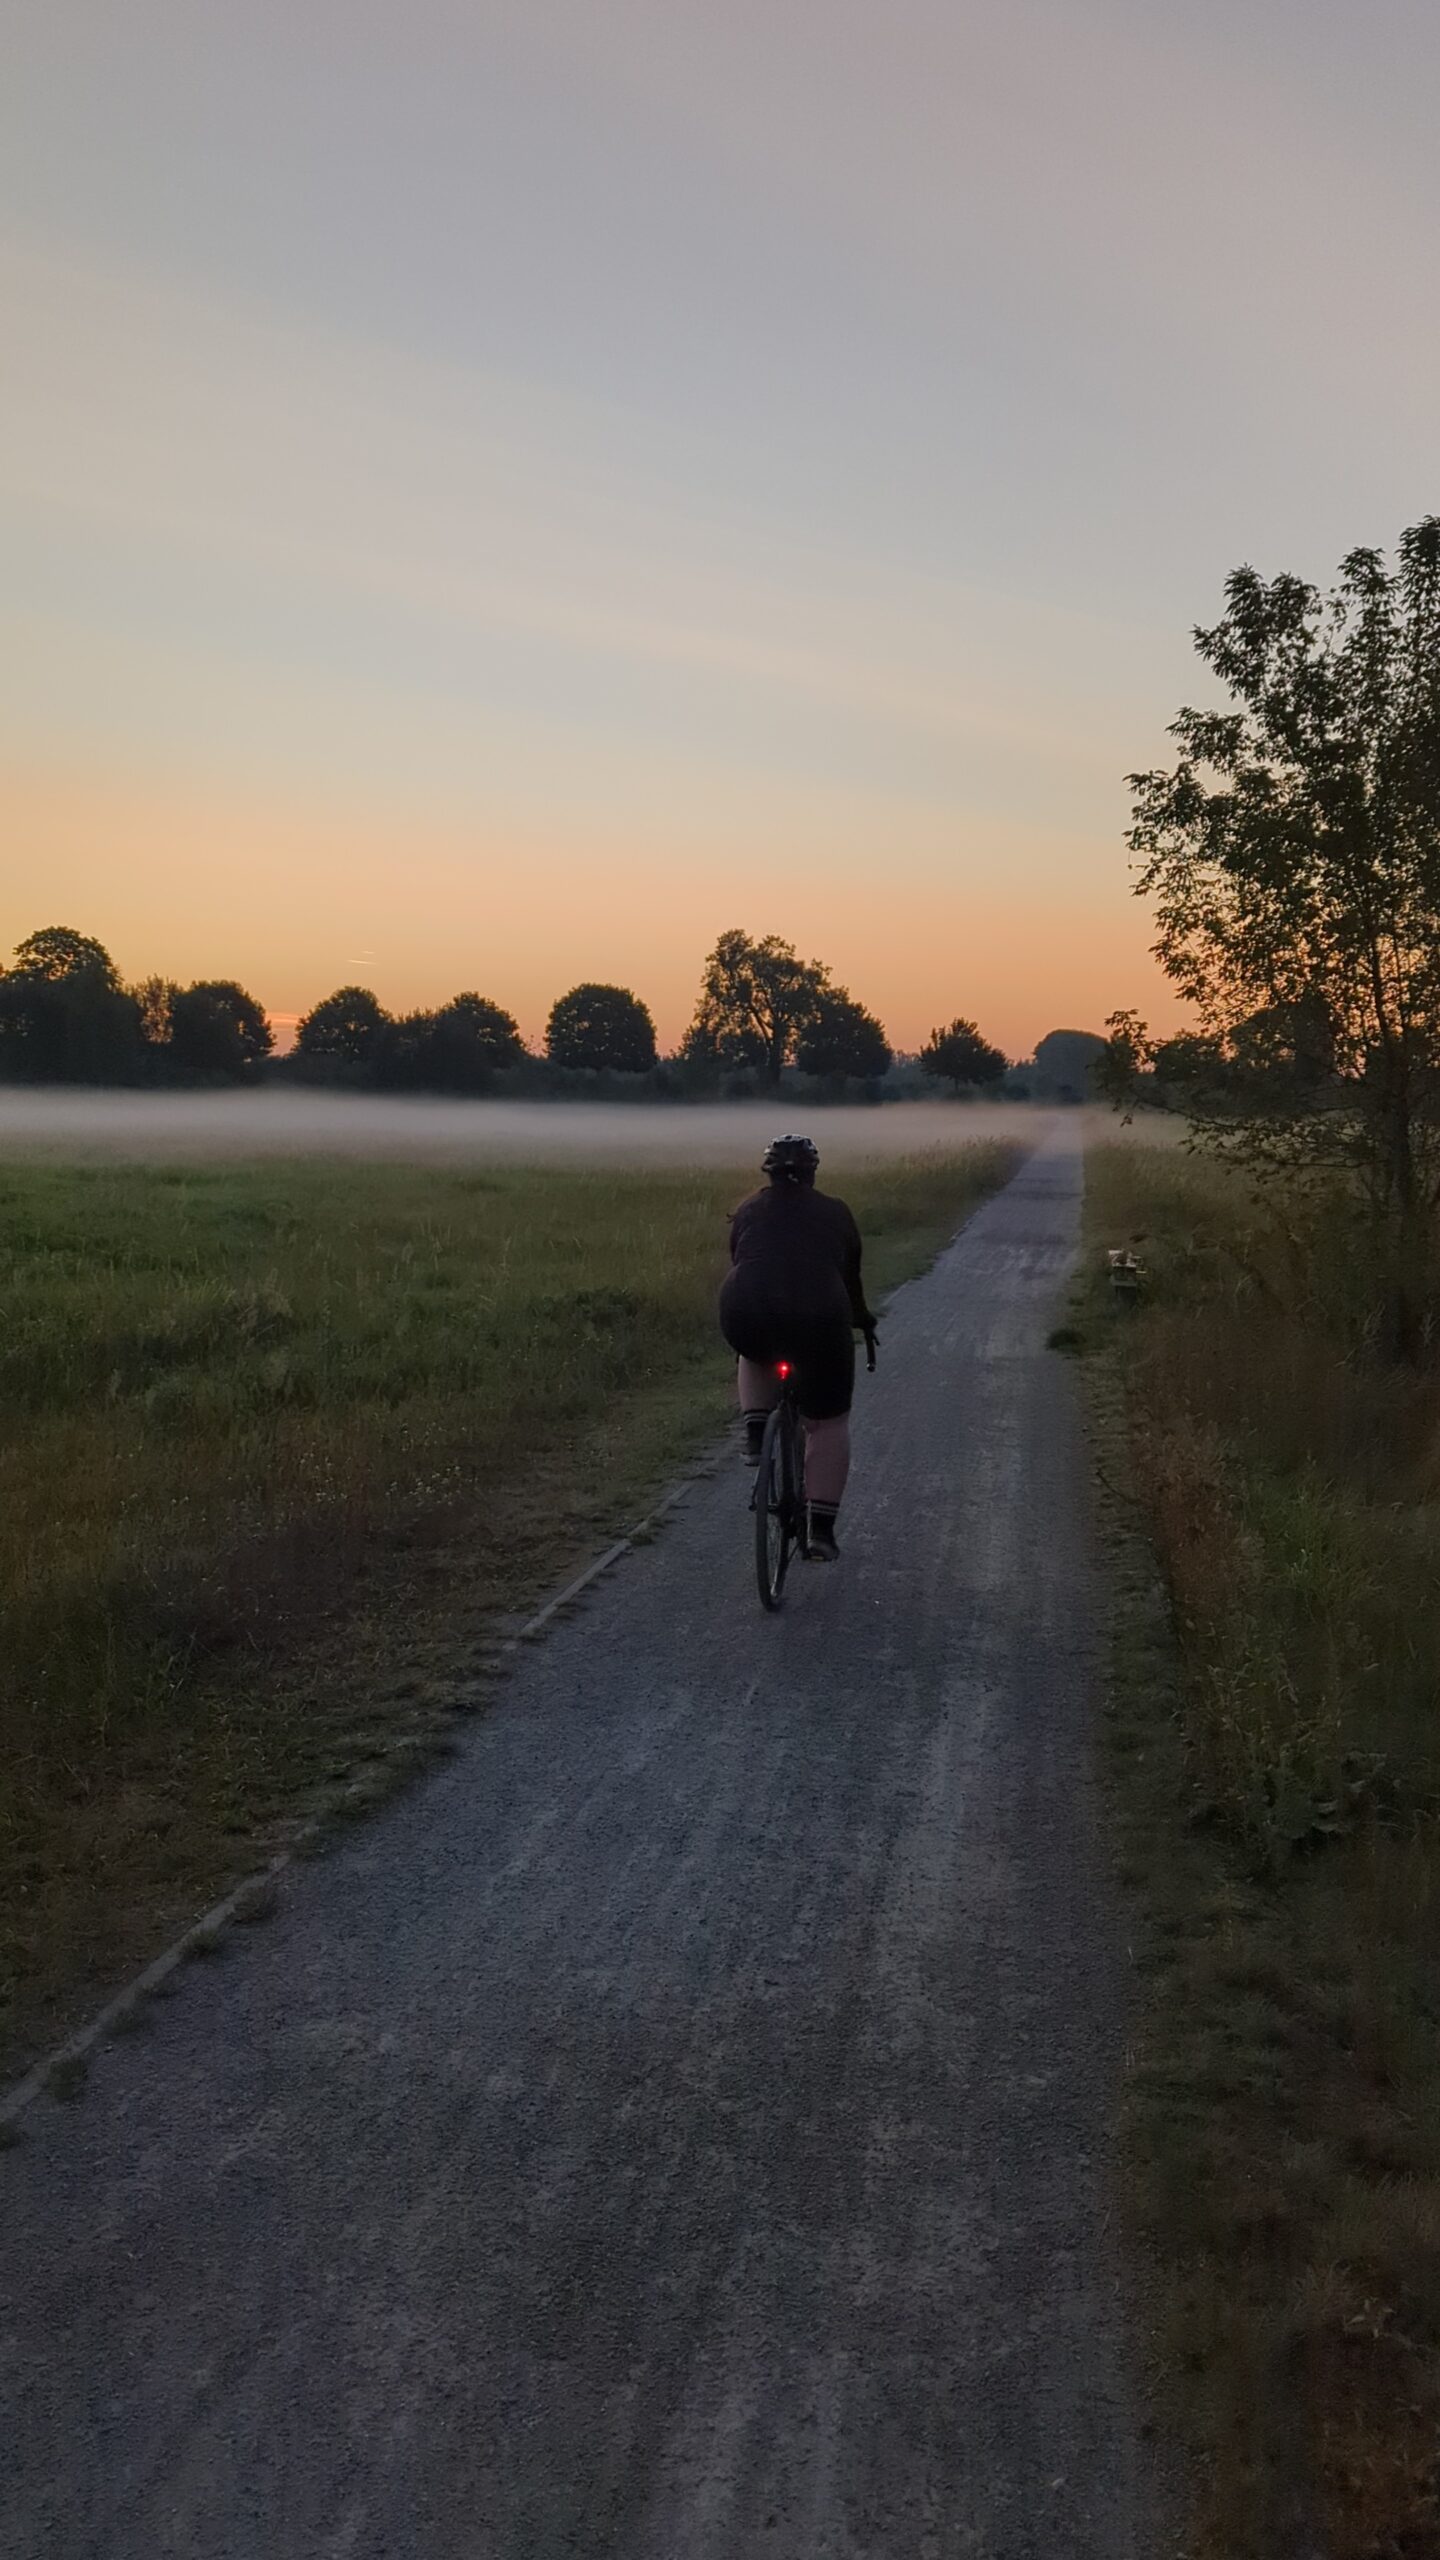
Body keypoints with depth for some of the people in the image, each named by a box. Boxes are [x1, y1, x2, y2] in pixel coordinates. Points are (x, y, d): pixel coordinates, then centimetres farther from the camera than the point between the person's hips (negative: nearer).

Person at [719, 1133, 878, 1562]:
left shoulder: (748, 1210, 19)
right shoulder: (834, 1213, 15)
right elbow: (850, 1276, 24)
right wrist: (862, 1319, 41)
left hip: (746, 1318, 2)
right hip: (818, 1318, -1)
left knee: (758, 1355, 37)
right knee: (828, 1424, 14)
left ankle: (756, 1435, 18)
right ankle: (820, 1532, 10)